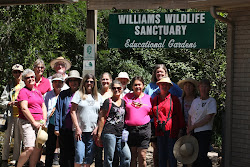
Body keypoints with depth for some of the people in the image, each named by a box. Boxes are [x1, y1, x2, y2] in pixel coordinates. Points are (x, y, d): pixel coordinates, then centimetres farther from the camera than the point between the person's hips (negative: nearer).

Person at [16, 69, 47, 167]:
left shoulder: (38, 92, 19)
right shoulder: (23, 91, -3)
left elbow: (43, 107, 19)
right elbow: (24, 109, -11)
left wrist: (44, 120, 3)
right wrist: (34, 123, -13)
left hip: (39, 123, 7)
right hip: (27, 122, -7)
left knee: (38, 148, 2)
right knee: (29, 148, -15)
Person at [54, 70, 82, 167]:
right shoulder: (63, 95, 8)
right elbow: (58, 111, 7)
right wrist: (57, 128, 0)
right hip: (65, 129, 1)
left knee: (75, 153, 3)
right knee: (64, 153, 4)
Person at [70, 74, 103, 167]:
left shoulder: (98, 96, 13)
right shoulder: (79, 94, 4)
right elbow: (73, 111, 0)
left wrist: (97, 128, 1)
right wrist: (77, 128, -8)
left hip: (93, 131, 3)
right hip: (80, 130, -3)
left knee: (89, 157, 3)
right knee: (79, 156, -10)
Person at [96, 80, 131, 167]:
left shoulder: (123, 102, 17)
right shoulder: (108, 102, 1)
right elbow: (102, 117, -1)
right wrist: (99, 133, -6)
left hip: (121, 134, 5)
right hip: (109, 133, -5)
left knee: (127, 157, -4)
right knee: (109, 158, -2)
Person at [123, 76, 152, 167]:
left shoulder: (148, 98, 10)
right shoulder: (127, 97, 8)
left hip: (144, 130, 0)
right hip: (130, 129, 1)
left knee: (142, 156, -3)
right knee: (132, 156, 6)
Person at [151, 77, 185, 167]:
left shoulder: (174, 99, 2)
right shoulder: (155, 100, 11)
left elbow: (180, 115, 2)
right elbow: (151, 114, 16)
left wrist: (180, 130, -2)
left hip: (171, 131, -3)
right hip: (160, 132, 3)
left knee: (172, 156, -1)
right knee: (161, 156, 7)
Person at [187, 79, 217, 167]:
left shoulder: (211, 101, -3)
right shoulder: (195, 101, 14)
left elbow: (208, 118, -12)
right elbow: (190, 116, 20)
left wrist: (193, 126, -10)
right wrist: (189, 127, 0)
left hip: (205, 131, -5)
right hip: (193, 133, 5)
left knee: (202, 156, -14)